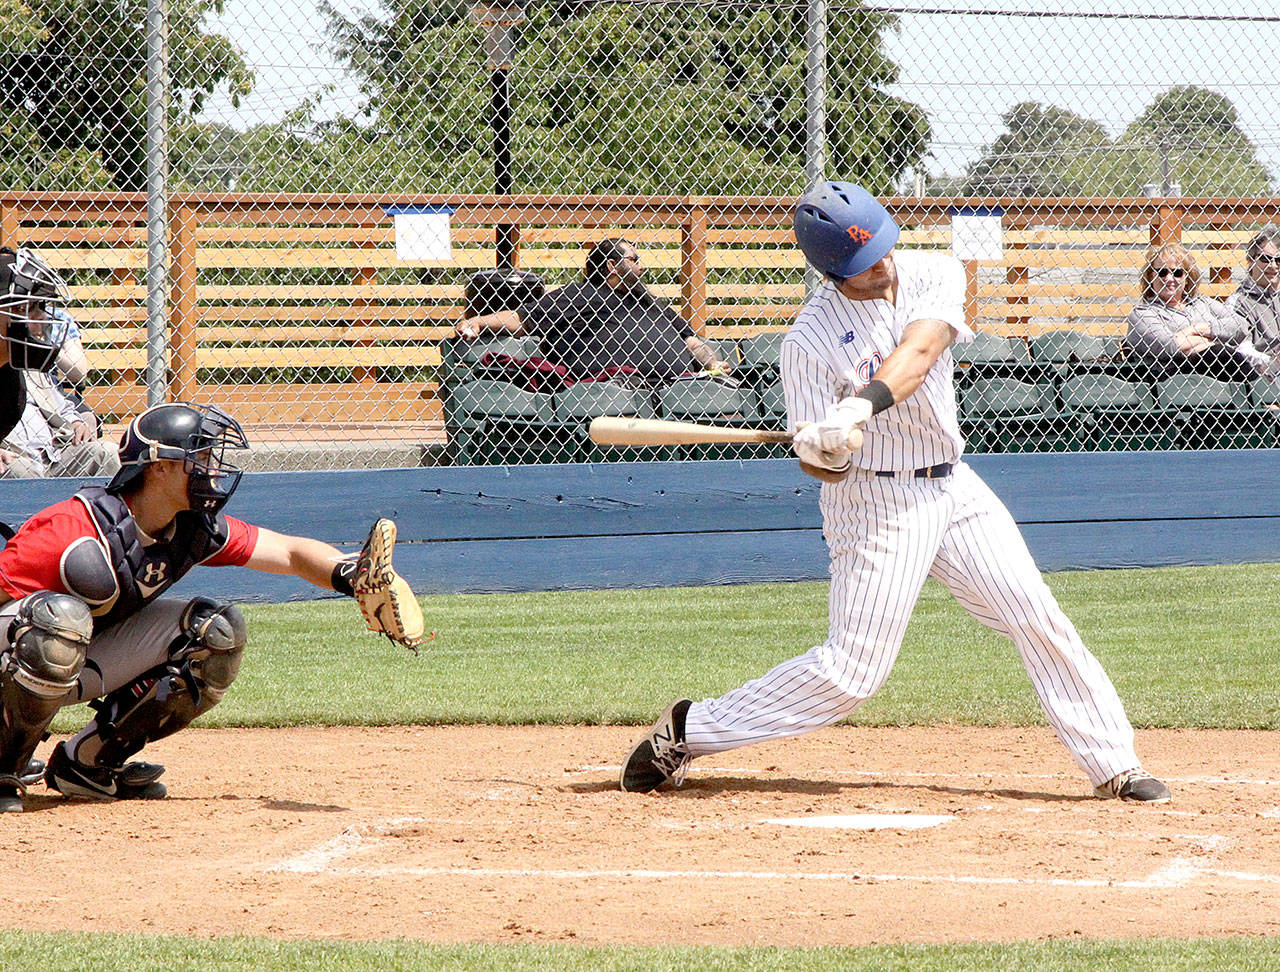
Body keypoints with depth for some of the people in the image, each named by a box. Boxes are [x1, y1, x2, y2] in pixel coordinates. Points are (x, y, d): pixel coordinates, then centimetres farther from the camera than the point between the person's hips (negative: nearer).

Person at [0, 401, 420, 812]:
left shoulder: (197, 530, -6)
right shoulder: (77, 533, -29)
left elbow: (291, 553, -2)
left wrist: (351, 575, -20)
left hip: (85, 663, 8)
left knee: (218, 632, -4)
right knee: (61, 617, -41)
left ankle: (88, 761, 3)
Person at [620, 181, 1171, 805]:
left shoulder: (934, 277, -5)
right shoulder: (809, 342, -15)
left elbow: (918, 351, -25)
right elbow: (823, 467, -12)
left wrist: (862, 406, -42)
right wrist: (823, 453, -37)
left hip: (953, 488, 5)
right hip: (875, 502, -5)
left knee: (1039, 623, 1)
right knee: (851, 671, -9)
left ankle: (1114, 765, 10)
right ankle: (686, 730, 1)